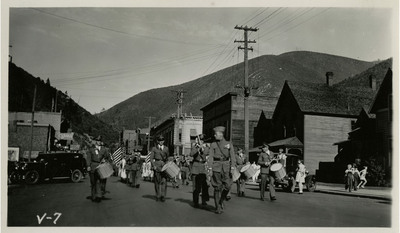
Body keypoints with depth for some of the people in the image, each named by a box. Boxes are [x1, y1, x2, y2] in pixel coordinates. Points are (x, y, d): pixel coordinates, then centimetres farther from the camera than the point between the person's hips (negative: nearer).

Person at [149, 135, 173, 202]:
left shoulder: (166, 148, 15)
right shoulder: (154, 148, 7)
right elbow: (151, 158, 2)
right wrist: (153, 165, -10)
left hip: (164, 165, 1)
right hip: (157, 166, -1)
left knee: (164, 181, -8)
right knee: (157, 181, 1)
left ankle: (163, 196, -6)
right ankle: (158, 196, 11)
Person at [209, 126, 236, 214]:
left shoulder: (229, 144, 11)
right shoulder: (213, 145, 10)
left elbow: (232, 156, 4)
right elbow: (211, 157, 3)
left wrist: (233, 166, -10)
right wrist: (210, 167, -10)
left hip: (226, 166, 1)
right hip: (216, 166, -1)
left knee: (227, 186, -4)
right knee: (217, 187, -2)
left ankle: (221, 200, 23)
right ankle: (218, 207, 5)